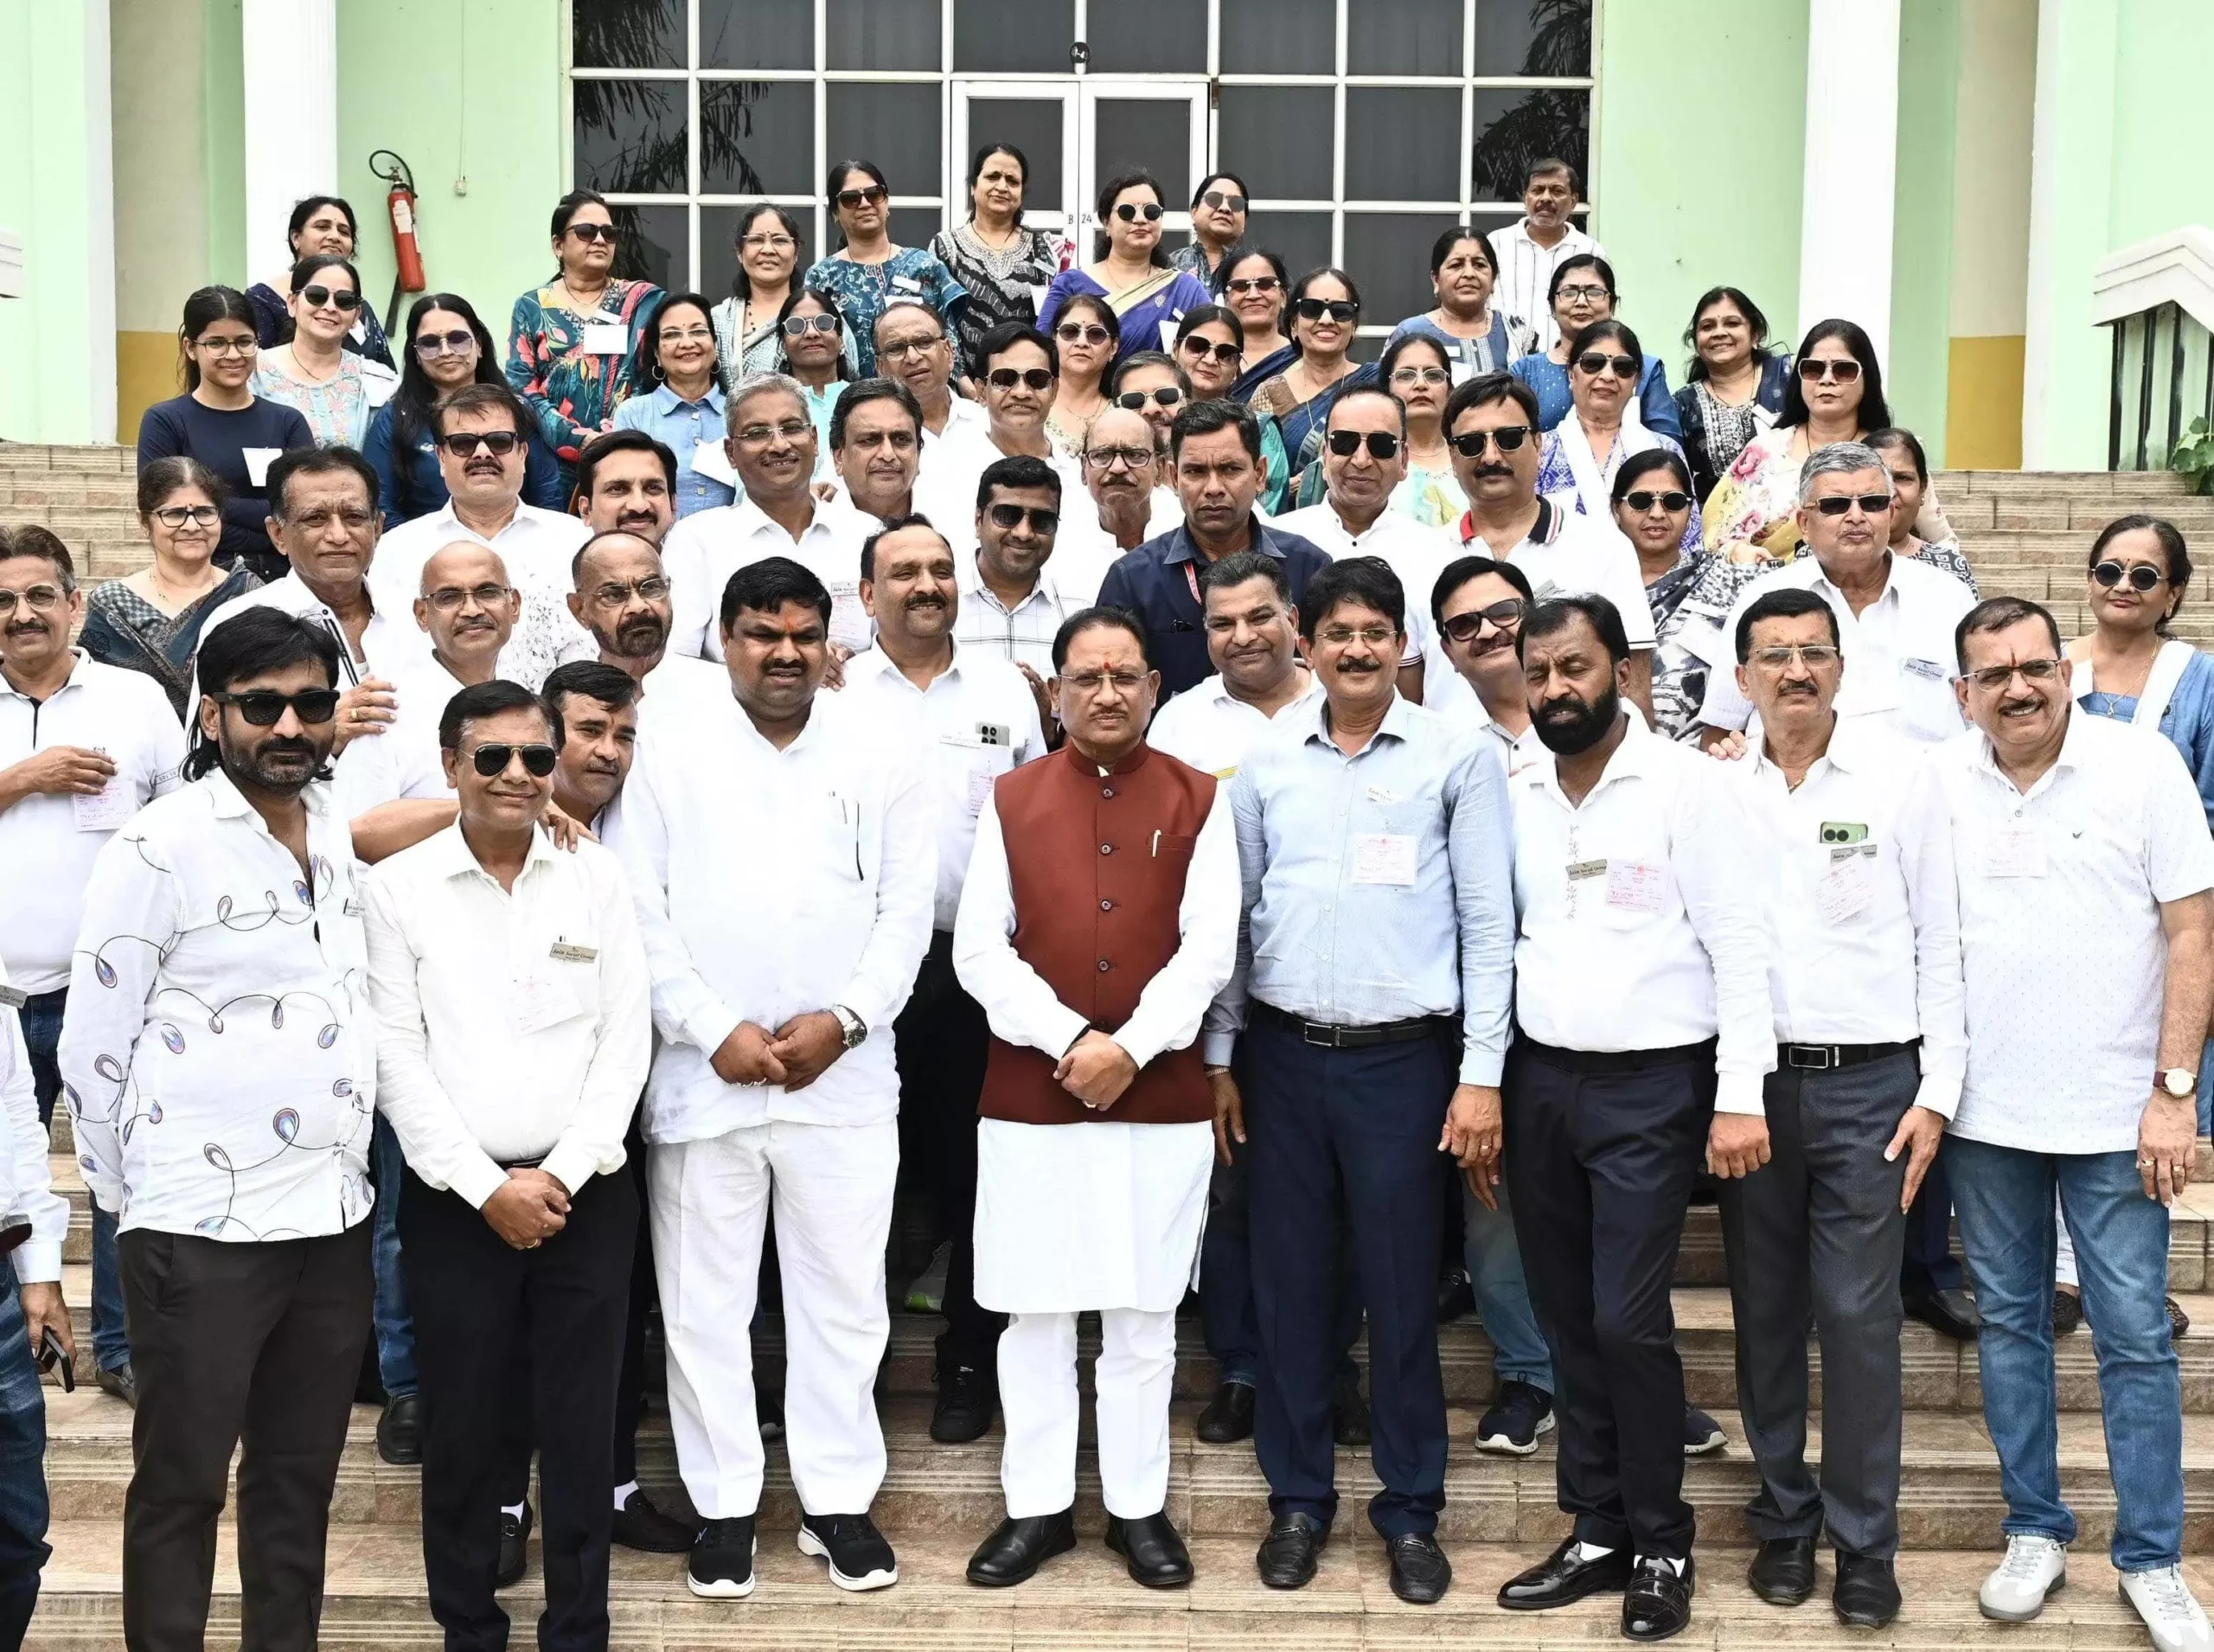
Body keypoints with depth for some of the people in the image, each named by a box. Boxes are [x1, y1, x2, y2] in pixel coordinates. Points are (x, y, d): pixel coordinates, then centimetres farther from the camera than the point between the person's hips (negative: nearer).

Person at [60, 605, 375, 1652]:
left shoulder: (346, 844, 9)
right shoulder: (159, 848, -10)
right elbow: (92, 1049, -7)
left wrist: (351, 1168, 14)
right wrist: (134, 1202, -1)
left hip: (334, 1218, 6)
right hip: (201, 1229, -6)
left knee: (300, 1477, 15)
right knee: (180, 1485, 7)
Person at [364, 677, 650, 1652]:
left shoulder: (598, 879, 4)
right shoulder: (397, 887, 0)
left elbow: (626, 1039, 2)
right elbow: (394, 1055, -3)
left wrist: (562, 1173, -7)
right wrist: (486, 1186, -9)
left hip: (584, 1194, 1)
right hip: (454, 1198, 0)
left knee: (581, 1424, 4)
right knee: (461, 1423, 7)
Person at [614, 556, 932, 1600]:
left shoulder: (881, 756, 4)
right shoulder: (671, 756, 1)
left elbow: (907, 908, 2)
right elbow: (642, 914, -2)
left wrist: (844, 1020, -10)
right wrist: (718, 1031, -11)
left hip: (845, 1075, 1)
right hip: (705, 1076, 0)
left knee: (842, 1296, 8)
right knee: (705, 1300, 7)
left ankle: (838, 1497, 22)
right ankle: (724, 1504, 21)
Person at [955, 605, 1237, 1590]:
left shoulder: (1199, 801, 2)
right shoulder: (1009, 801, 4)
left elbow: (1210, 947, -5)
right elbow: (977, 950, -3)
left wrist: (1130, 1048, -15)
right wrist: (1072, 1041, -14)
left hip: (1163, 1098, 0)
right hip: (1028, 1096, 1)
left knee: (1145, 1310, 8)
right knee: (1034, 1308, 6)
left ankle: (1139, 1507, 20)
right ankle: (1038, 1506, 20)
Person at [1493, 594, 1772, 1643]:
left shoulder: (1684, 782, -6)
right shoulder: (1512, 796, 8)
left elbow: (1739, 942, -10)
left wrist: (1740, 1094, -15)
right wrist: (1482, 1094, 10)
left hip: (1650, 1086, -5)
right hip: (1538, 1082, 5)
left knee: (1628, 1320, -7)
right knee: (1566, 1320, 10)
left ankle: (1661, 1547, 12)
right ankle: (1597, 1532, 23)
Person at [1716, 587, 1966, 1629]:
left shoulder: (1897, 778, 0)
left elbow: (1939, 942, 2)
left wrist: (1937, 1092, -3)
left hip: (1868, 1081, -2)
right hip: (1754, 1082, 2)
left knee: (1858, 1316, -3)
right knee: (1766, 1313, 8)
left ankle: (1864, 1542, 10)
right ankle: (1784, 1518, 22)